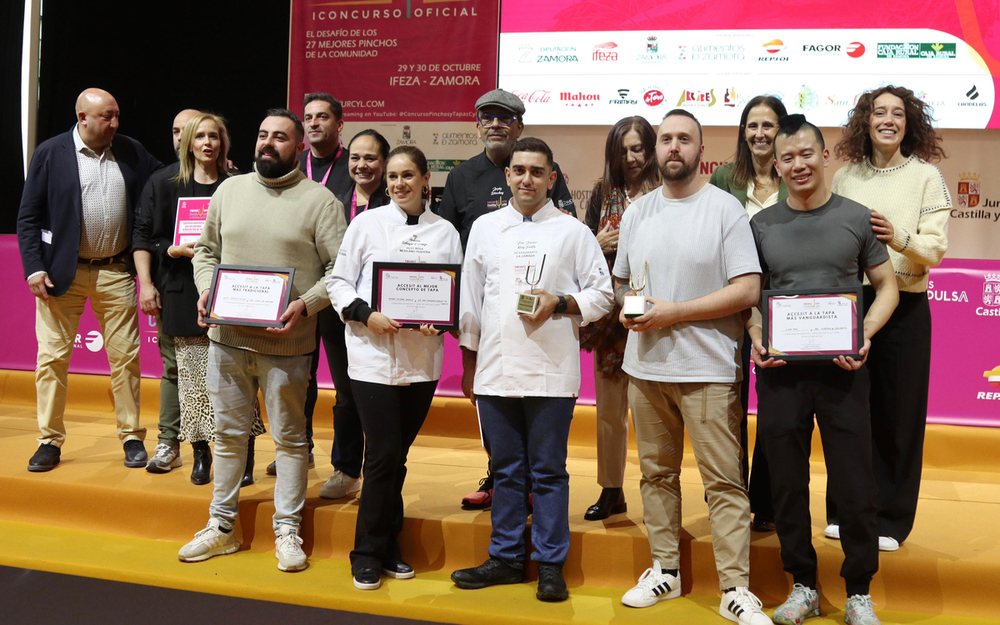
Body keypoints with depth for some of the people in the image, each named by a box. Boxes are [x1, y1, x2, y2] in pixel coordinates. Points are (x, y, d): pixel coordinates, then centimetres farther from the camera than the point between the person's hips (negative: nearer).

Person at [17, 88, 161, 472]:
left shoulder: (131, 152, 6)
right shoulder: (50, 153, -1)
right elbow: (28, 218, -1)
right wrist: (34, 268, -10)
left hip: (115, 272, 2)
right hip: (62, 271, -2)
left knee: (126, 355, 4)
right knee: (53, 356, 3)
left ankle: (132, 437, 16)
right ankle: (50, 441, 15)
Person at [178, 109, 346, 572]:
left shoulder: (319, 200, -3)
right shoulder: (230, 190, 11)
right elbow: (205, 250, 17)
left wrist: (305, 305, -19)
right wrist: (206, 290, 0)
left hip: (286, 343, -4)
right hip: (227, 336, 4)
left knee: (289, 438, 5)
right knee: (228, 433, 13)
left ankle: (287, 531, 17)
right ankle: (221, 527, 26)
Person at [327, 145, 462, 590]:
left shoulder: (445, 232, 9)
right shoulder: (367, 223, 4)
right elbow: (338, 282, 3)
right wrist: (366, 315, -13)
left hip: (422, 358, 3)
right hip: (373, 355, -2)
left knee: (397, 454, 10)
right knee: (383, 453, -6)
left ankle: (388, 548, 24)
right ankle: (368, 553, 9)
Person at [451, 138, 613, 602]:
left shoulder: (573, 231, 3)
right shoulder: (485, 228, 12)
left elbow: (601, 294, 5)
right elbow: (471, 299, 16)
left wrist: (559, 303, -13)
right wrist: (469, 364, 14)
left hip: (551, 373, -3)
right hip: (495, 369, 3)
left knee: (548, 471, 3)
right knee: (506, 469, 12)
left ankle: (550, 565, 14)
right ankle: (506, 558, 23)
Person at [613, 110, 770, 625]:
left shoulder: (724, 208, -4)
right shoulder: (637, 211, 13)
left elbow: (747, 289, -11)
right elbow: (619, 282, 21)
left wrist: (672, 312, -15)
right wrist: (629, 307, -4)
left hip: (708, 369, -5)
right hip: (645, 366, 5)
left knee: (724, 481, -3)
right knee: (657, 473, 13)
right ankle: (665, 570, 26)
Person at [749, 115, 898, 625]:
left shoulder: (856, 217, 2)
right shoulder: (761, 225, 6)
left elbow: (886, 286, 7)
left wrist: (865, 335, -10)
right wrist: (757, 337, -7)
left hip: (841, 368, -1)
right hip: (780, 368, 2)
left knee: (853, 486, 3)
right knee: (787, 483, 9)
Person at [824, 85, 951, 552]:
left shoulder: (926, 176, 2)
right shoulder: (844, 178, 9)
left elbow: (936, 249, -6)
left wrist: (897, 237, -23)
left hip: (903, 307, -2)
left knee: (898, 413, 3)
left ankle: (890, 520, 15)